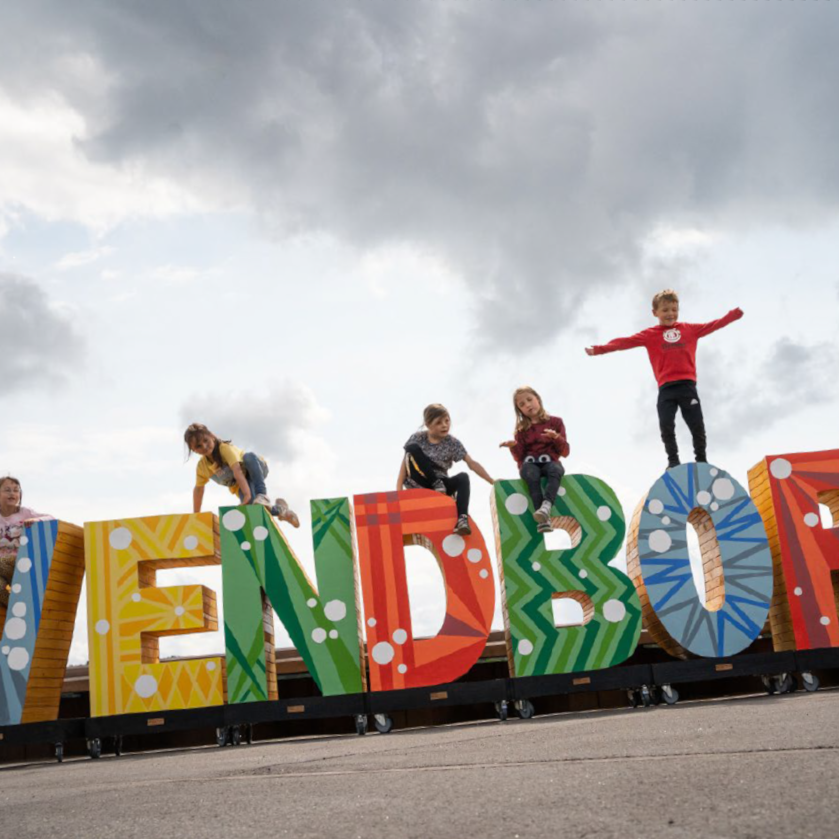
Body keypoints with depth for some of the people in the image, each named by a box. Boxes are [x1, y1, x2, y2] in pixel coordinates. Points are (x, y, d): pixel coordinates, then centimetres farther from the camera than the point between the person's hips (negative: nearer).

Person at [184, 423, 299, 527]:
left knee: (248, 456, -40)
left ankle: (262, 494, -41)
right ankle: (278, 509, 0)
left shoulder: (225, 448, -27)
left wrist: (247, 493, -52)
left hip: (256, 471, -4)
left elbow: (237, 470, -40)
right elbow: (198, 489, 7)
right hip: (240, 486, 4)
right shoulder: (202, 467, -8)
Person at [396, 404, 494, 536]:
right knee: (412, 447, -22)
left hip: (440, 486, 1)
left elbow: (472, 463, -7)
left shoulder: (452, 443, -3)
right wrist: (399, 489, -15)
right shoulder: (418, 438, -5)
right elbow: (405, 462, -6)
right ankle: (437, 483, -17)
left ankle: (462, 518, -42)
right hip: (418, 484, -1)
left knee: (463, 477, -29)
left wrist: (492, 482, -15)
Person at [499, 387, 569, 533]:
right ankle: (543, 518, -47)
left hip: (550, 462, 0)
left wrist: (557, 437, -15)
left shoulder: (555, 422, 9)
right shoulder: (522, 429, 12)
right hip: (530, 464, 0)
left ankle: (546, 506, -59)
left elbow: (565, 452, 4)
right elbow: (520, 458, 7)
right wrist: (514, 447, -15)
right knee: (531, 473, -37)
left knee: (556, 469, -37)